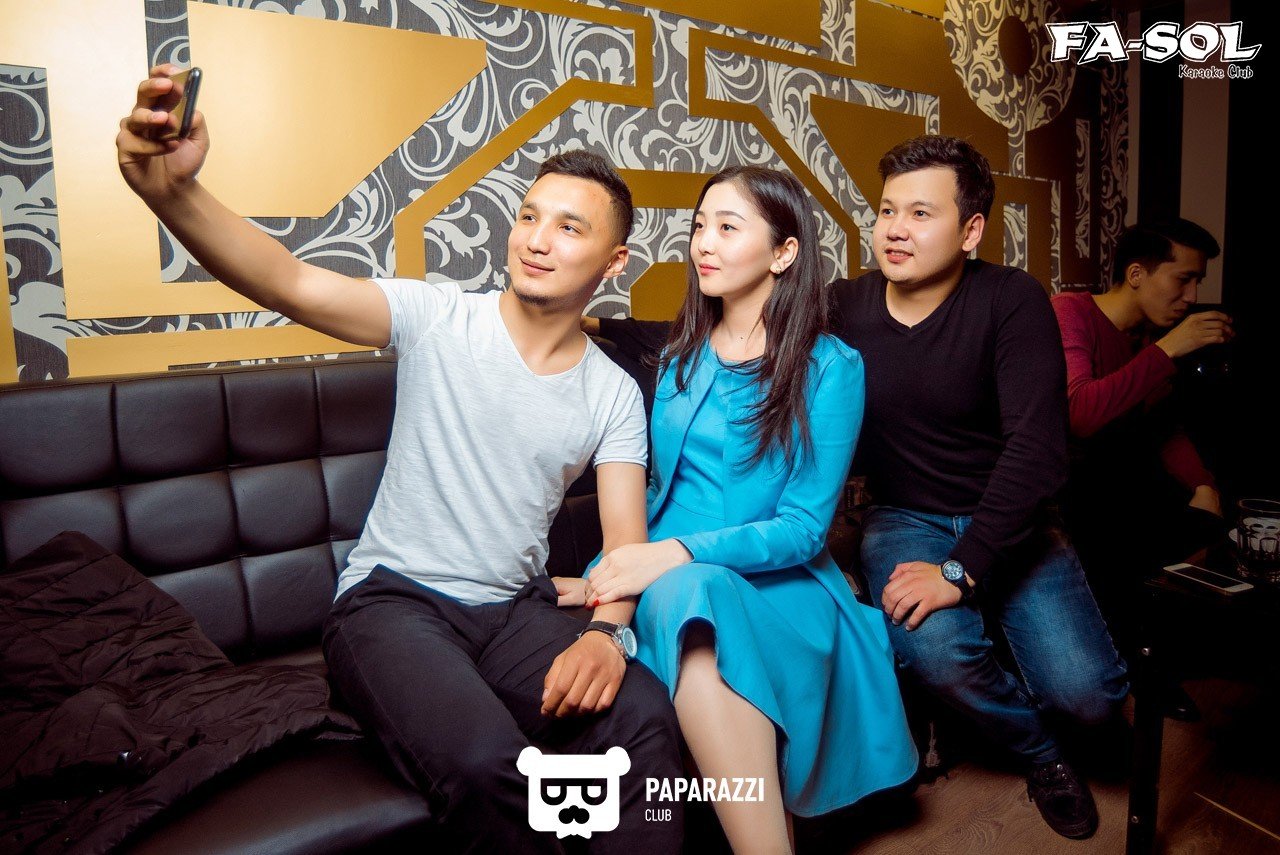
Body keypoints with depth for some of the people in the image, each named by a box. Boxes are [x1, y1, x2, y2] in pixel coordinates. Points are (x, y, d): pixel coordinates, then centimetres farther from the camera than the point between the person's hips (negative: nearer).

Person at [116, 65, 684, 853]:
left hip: (517, 609, 3)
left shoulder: (615, 396, 4)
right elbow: (291, 285, -19)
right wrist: (174, 191, -38)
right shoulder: (439, 320, -4)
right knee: (485, 762, -32)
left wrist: (605, 631, -22)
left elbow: (627, 543, -2)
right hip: (395, 599, -2)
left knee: (646, 715, -27)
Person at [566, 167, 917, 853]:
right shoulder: (681, 355, 14)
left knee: (690, 592, -36)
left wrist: (680, 553, -21)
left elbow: (804, 526, -7)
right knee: (680, 596, -33)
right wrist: (607, 576, -3)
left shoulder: (829, 367, -1)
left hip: (779, 587, -3)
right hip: (669, 578, 4)